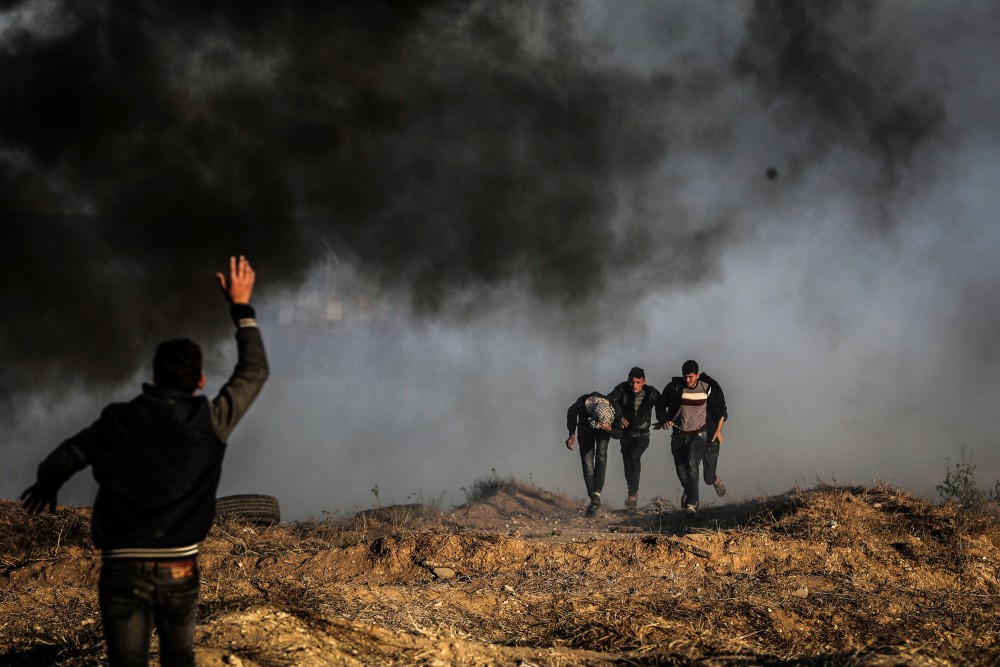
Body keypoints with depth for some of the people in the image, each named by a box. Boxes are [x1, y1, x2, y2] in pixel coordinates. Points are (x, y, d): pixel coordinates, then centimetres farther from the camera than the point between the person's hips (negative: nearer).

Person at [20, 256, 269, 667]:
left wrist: (45, 488, 31)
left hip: (123, 571, -1)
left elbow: (58, 463, 8)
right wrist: (242, 308, 20)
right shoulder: (210, 422, -3)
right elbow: (255, 371, 11)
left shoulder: (116, 422, -2)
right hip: (179, 571, 1)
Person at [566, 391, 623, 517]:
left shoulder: (614, 411, -37)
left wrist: (609, 429, -42)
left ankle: (596, 495, -30)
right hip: (586, 430, 1)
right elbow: (571, 412, -12)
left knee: (601, 456, -25)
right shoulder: (583, 403, -39)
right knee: (587, 463, -8)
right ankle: (593, 498, 1)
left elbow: (619, 434, -20)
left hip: (603, 432, -1)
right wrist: (572, 434, -14)